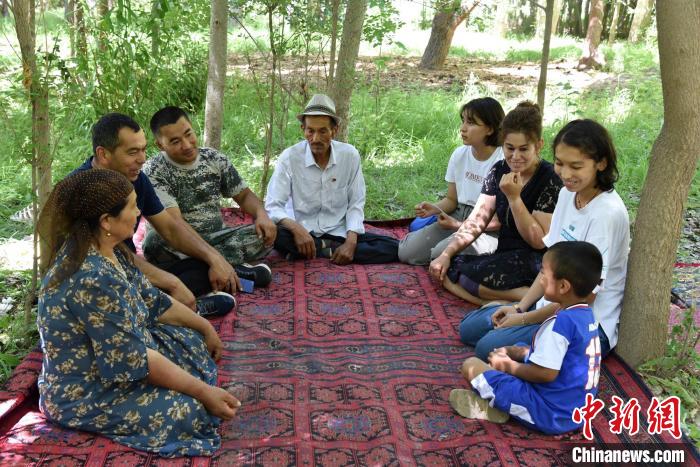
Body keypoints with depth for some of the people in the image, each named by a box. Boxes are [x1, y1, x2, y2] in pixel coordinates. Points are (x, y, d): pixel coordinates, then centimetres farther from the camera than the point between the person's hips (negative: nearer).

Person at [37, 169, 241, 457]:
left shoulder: (107, 250, -3)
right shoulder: (93, 278, -33)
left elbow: (153, 301, 10)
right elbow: (133, 360, -30)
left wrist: (205, 327, 13)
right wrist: (203, 391, -24)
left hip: (114, 356, 10)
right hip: (83, 394, -10)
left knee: (192, 341, 11)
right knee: (191, 412, -21)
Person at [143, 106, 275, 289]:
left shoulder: (215, 159, 1)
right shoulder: (153, 171, -13)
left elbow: (244, 195, 10)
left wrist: (262, 215, -15)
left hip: (216, 238, 3)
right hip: (177, 246, -3)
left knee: (265, 233, -18)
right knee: (155, 241, -37)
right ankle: (230, 267, -29)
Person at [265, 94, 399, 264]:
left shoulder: (350, 155, -5)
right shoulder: (289, 157, -9)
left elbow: (355, 204, 1)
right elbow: (273, 206, -11)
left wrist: (351, 242, -16)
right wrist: (296, 228, -32)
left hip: (339, 233, 2)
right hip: (304, 232, -2)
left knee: (393, 247, -18)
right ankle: (331, 251, -18)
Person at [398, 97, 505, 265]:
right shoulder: (459, 154, 1)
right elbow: (452, 200, 10)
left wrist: (460, 225, -20)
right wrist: (434, 208, -12)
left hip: (488, 230, -6)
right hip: (458, 217, 6)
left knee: (442, 253, -31)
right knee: (406, 252, -10)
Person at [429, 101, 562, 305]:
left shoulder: (550, 179, -14)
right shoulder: (499, 171, 5)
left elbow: (539, 241, -17)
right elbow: (476, 220, 4)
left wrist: (514, 197, -23)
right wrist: (447, 254, -7)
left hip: (535, 263, -8)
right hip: (504, 257, 8)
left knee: (473, 274, -29)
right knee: (445, 269, -12)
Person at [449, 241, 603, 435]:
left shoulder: (561, 322, -25)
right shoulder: (587, 315, 4)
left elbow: (545, 373, -25)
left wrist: (510, 366, -8)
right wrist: (513, 353, 9)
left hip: (550, 413, -9)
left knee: (471, 365, -10)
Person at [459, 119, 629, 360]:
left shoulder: (607, 213, -23)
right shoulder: (567, 194, 2)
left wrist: (524, 319, -12)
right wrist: (519, 307, 1)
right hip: (551, 304, 8)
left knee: (490, 347, -21)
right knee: (469, 328, 6)